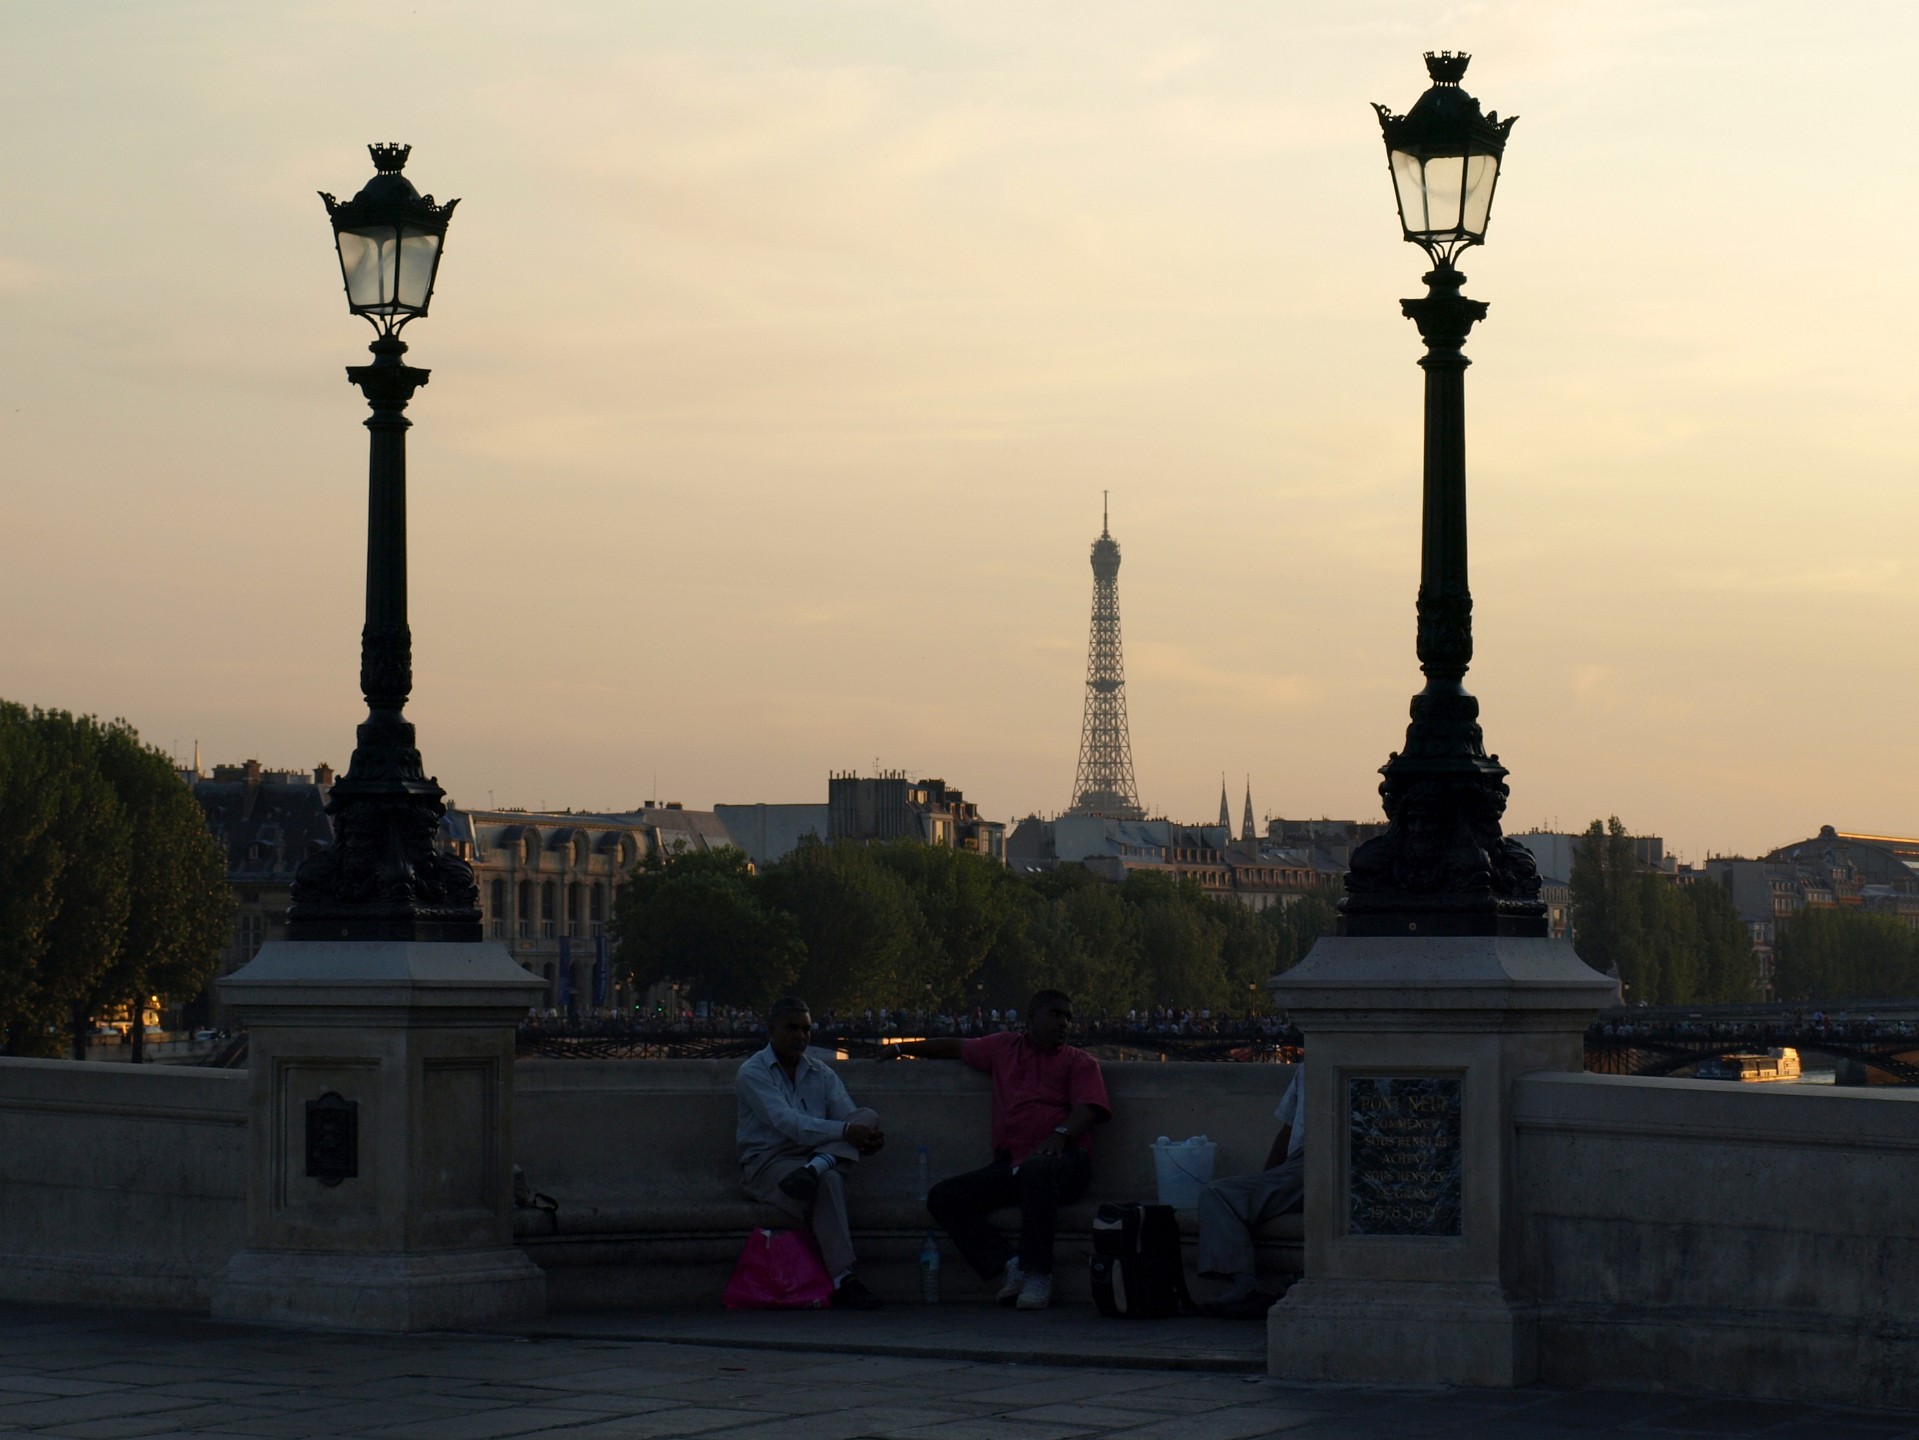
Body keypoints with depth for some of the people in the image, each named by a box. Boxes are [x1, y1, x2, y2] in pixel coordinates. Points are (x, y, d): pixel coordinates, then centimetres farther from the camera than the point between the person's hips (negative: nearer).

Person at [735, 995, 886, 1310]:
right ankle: (843, 1282, -43)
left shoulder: (821, 1074, 17)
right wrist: (845, 1131, -29)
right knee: (828, 1182, -37)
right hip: (768, 1164, -6)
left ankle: (814, 1169, -42)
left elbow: (851, 1119, 4)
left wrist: (869, 1138, -22)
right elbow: (786, 1122, -19)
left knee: (869, 1116, -16)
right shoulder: (752, 1074, -3)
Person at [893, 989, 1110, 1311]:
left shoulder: (1080, 1063, 16)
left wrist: (1060, 1134, -22)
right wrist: (901, 1048, 46)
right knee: (943, 1197, -16)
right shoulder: (1005, 1047, 27)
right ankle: (1009, 1266, -27)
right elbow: (956, 1048, 42)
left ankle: (1037, 1273, -34)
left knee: (1036, 1170, -41)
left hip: (1064, 1161, -5)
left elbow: (1087, 1109, -1)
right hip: (1010, 1166, 5)